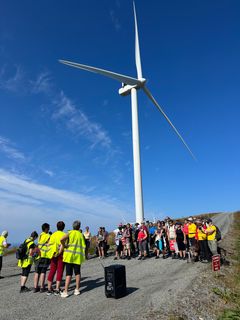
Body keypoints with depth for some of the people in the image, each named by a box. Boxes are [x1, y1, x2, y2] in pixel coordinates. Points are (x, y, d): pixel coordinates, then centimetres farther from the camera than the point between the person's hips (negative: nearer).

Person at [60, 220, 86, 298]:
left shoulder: (70, 232, -4)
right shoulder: (81, 235, 5)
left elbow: (62, 239, -20)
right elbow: (83, 246, 1)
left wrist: (64, 246, -6)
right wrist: (83, 257, 11)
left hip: (69, 256, -2)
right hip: (78, 256, 2)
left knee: (69, 274, 3)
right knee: (77, 273, 16)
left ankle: (65, 291, 1)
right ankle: (77, 290, 22)